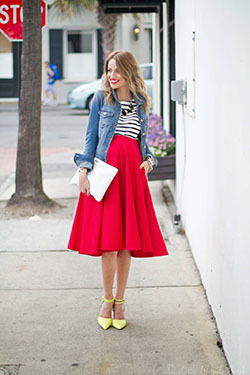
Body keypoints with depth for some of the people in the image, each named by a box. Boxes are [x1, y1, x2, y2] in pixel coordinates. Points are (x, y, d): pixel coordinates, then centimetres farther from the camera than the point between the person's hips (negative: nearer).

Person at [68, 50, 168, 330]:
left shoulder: (141, 104, 15)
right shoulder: (101, 99, 6)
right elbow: (91, 137, 4)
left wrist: (148, 160, 2)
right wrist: (84, 170, -7)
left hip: (132, 172, 3)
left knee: (127, 241, 3)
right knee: (108, 240, -7)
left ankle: (119, 302, 15)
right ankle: (107, 299, 11)